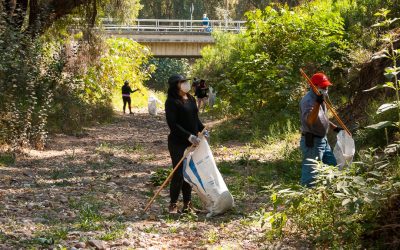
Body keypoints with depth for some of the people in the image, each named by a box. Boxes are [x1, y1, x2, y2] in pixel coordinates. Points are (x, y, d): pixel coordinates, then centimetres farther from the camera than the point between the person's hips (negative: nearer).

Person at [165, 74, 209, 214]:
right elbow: (172, 124, -19)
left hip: (192, 142, 7)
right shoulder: (172, 102, -13)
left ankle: (187, 204, 19)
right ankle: (173, 204, 9)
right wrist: (189, 136, -24)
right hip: (178, 143, -7)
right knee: (178, 173, -4)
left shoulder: (191, 99, 10)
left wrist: (202, 129, 2)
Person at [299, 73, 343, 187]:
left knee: (332, 165, 18)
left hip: (322, 140, 11)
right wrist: (317, 104, -45)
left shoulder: (319, 98, 13)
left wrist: (334, 127, 22)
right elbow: (310, 120, -36)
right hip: (311, 142, -10)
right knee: (310, 170, -6)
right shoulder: (308, 100, -20)